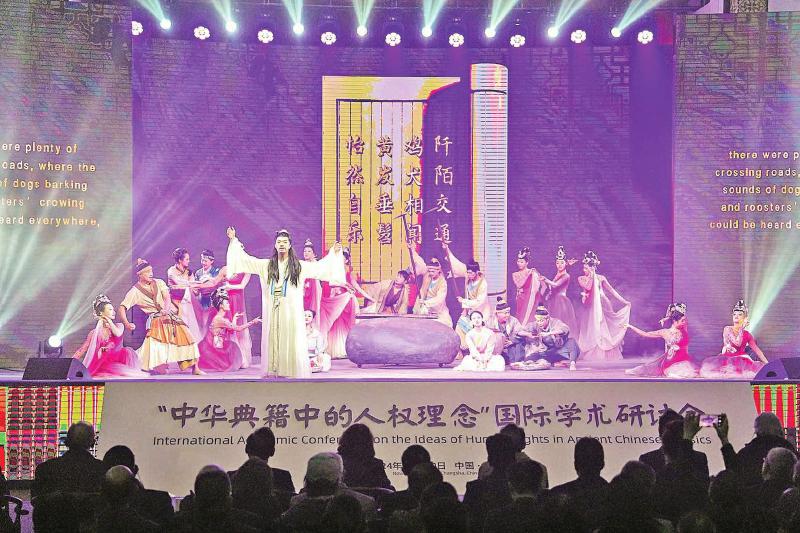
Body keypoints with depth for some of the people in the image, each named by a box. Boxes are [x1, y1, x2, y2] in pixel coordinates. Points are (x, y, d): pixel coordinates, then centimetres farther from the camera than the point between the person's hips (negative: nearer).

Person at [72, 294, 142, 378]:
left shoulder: (119, 326, 11)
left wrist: (108, 320, -2)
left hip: (117, 360, 1)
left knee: (127, 352, -30)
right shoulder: (95, 333, 9)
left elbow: (118, 333, -14)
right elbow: (82, 350, 9)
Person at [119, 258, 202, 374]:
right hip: (156, 320, -3)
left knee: (187, 337, -5)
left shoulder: (159, 283, 10)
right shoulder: (135, 291, -1)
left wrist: (166, 309, -24)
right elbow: (121, 308, -7)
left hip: (169, 316, 4)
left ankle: (195, 368, 2)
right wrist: (127, 324, -25)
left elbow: (167, 298, -1)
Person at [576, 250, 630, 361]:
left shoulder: (600, 278, 1)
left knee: (601, 329, -1)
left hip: (599, 307, 0)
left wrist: (624, 301, -1)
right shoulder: (581, 279, 0)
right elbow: (588, 287, -19)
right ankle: (590, 356, 2)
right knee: (590, 331, -1)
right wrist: (591, 276, -14)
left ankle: (603, 355, 2)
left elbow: (611, 290, 2)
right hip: (588, 308, 0)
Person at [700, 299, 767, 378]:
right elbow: (737, 343, -10)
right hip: (726, 359, -1)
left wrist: (767, 363, 6)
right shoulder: (727, 329, 5)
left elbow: (757, 350, 12)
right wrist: (741, 328, -6)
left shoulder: (747, 334, 12)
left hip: (741, 361, 1)